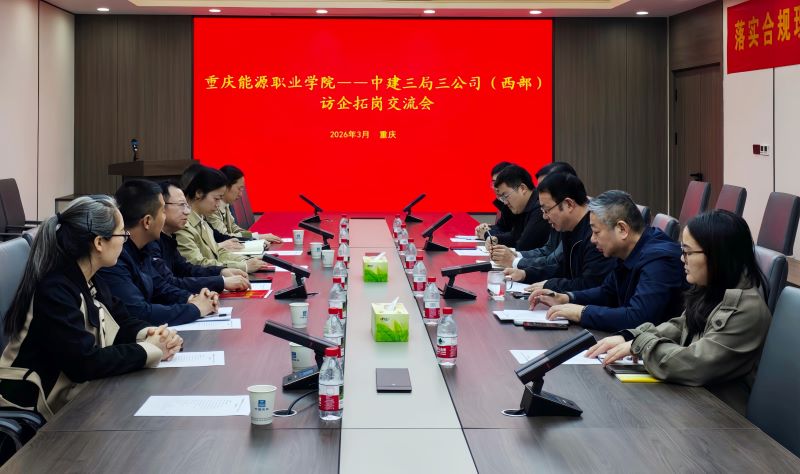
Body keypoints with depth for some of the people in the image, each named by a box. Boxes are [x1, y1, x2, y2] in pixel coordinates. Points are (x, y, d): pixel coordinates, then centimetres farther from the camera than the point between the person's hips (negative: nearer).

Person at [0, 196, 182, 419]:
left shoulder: (90, 282, 5)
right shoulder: (54, 291, -22)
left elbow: (122, 323, 11)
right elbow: (86, 363, -27)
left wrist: (152, 334, -11)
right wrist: (150, 350, -18)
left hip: (76, 388, 8)